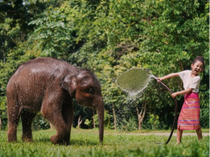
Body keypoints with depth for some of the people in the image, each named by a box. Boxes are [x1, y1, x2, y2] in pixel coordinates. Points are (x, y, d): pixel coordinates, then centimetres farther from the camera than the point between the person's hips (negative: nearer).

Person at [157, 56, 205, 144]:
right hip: (186, 99, 6)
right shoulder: (187, 73, 6)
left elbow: (189, 90, -13)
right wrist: (162, 78, 14)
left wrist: (177, 93, -9)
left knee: (195, 121, -10)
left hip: (193, 99, -6)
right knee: (180, 120, 2)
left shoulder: (197, 78, -10)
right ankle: (178, 141, 7)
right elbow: (174, 74, 14)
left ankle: (200, 141, 1)